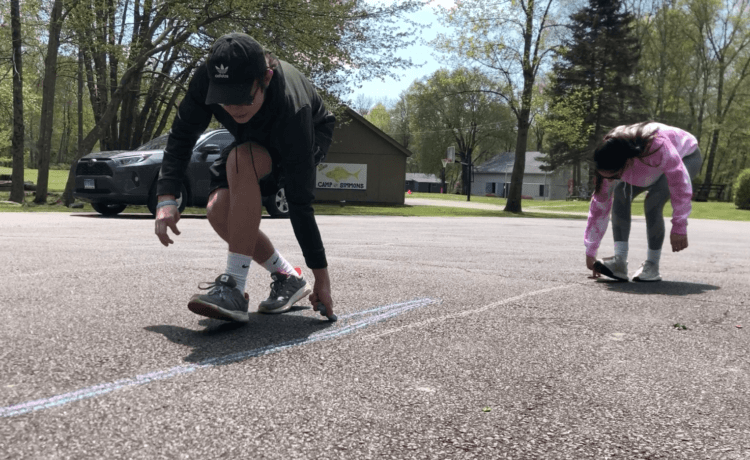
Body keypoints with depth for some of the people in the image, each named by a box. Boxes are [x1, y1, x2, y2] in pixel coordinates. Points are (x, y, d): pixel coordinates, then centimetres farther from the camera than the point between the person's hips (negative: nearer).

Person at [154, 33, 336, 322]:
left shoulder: (290, 110, -42)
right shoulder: (206, 78, -30)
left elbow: (300, 201, -38)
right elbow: (182, 134, -15)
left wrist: (321, 274, -32)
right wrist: (166, 197, -28)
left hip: (309, 138, -5)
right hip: (255, 140, 6)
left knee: (241, 160, -37)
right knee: (219, 211, -18)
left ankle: (235, 287, -36)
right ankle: (288, 278, 4)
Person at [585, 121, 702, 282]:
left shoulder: (657, 146, -45)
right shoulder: (611, 164, -26)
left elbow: (680, 185, -35)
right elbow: (600, 204, -19)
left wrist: (679, 228, -33)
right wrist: (590, 252, -16)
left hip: (686, 157, -5)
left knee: (653, 201, -29)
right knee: (620, 194, -21)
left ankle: (652, 267, -18)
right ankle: (619, 262, -23)